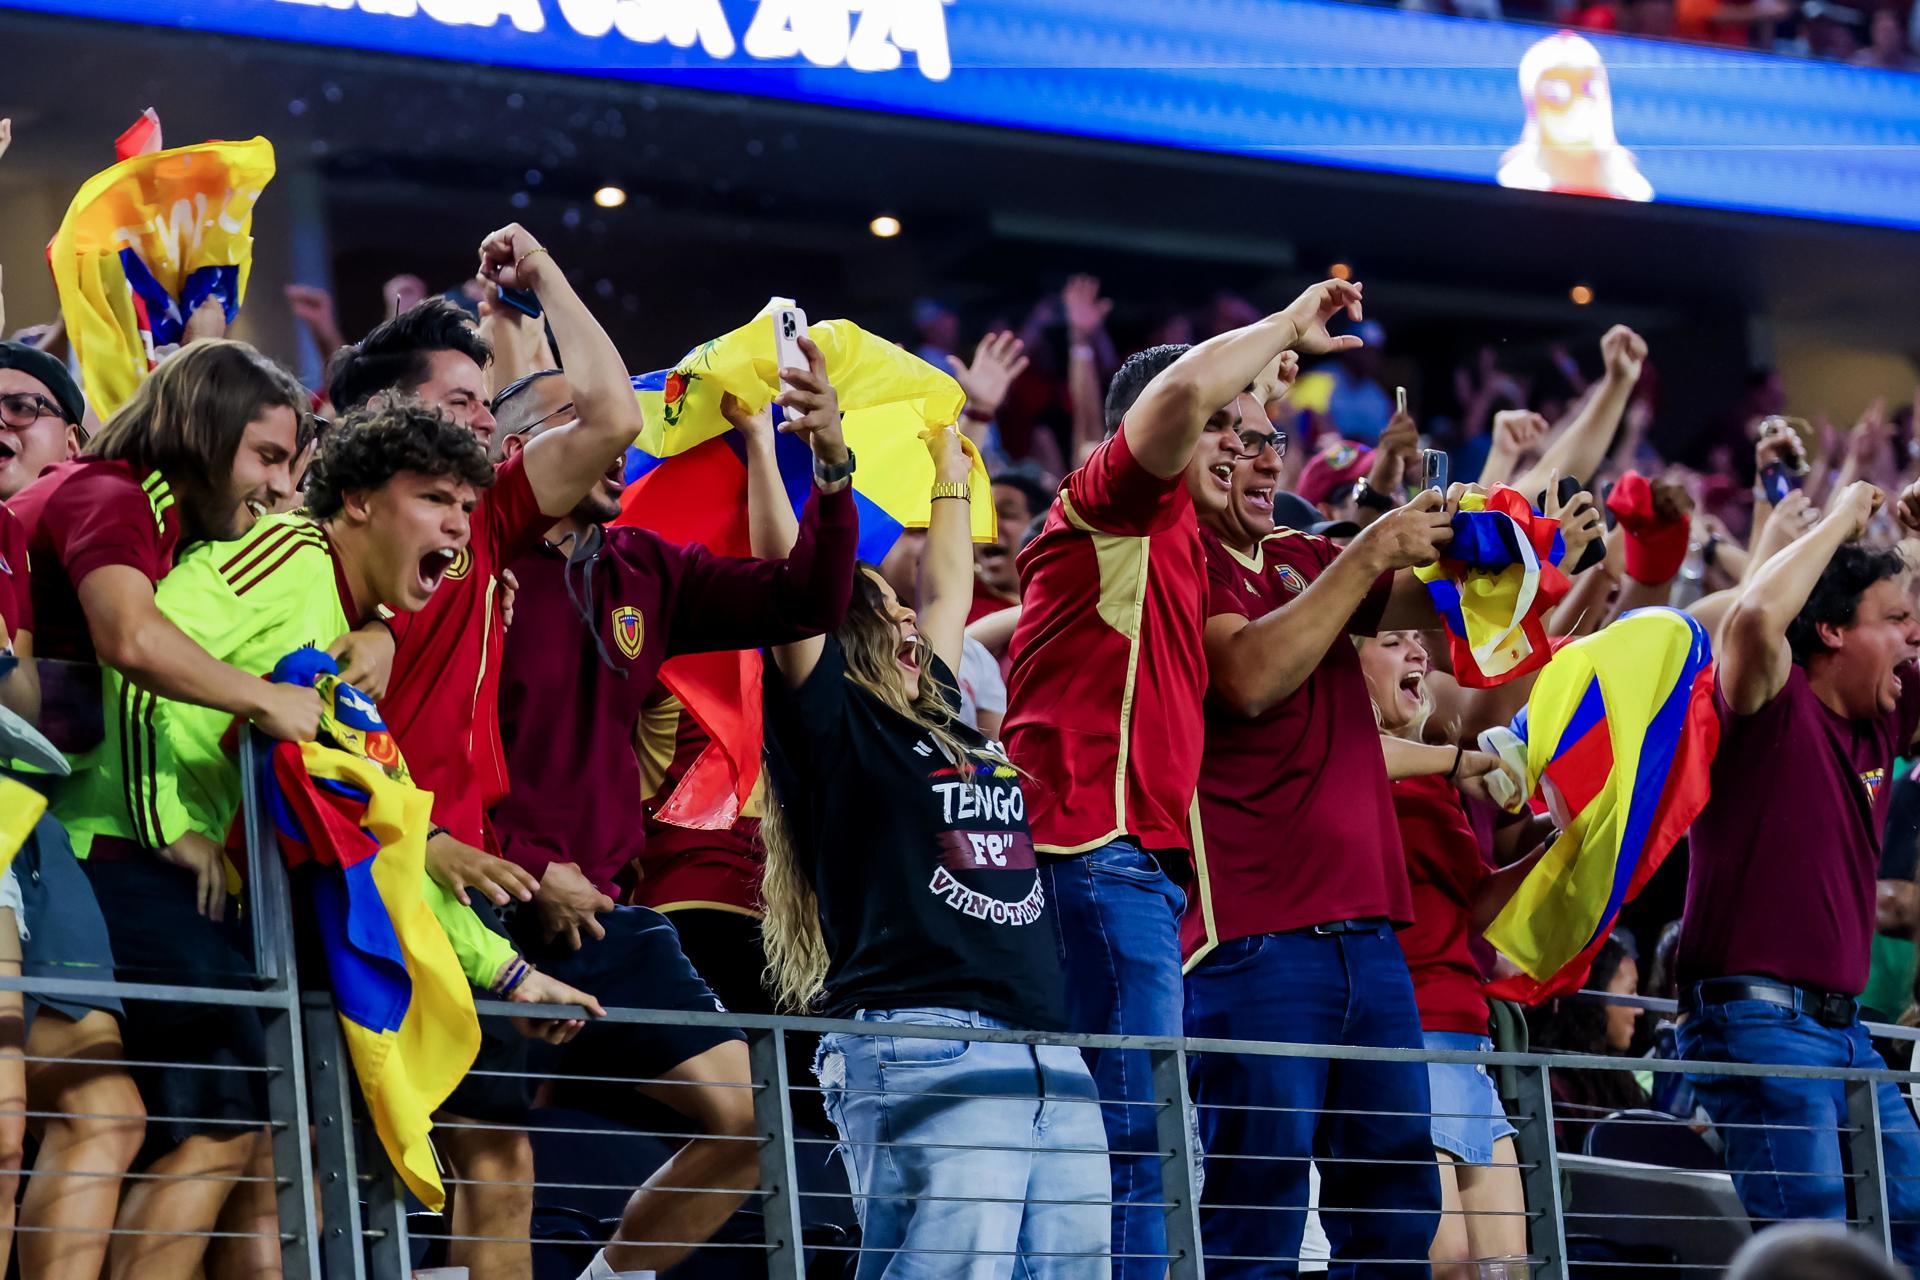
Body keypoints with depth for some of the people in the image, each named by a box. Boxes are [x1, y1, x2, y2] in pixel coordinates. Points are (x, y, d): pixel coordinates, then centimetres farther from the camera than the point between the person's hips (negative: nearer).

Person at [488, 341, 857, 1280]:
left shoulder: (643, 571, 13)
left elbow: (806, 602, 10)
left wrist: (831, 467, -4)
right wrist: (526, 872, -15)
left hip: (604, 912, 7)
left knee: (746, 1116, 3)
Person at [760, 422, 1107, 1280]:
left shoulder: (935, 719, 24)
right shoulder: (829, 724, 3)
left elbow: (947, 588, 36)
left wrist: (946, 449, 40)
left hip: (1052, 1061, 8)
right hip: (924, 1053, -8)